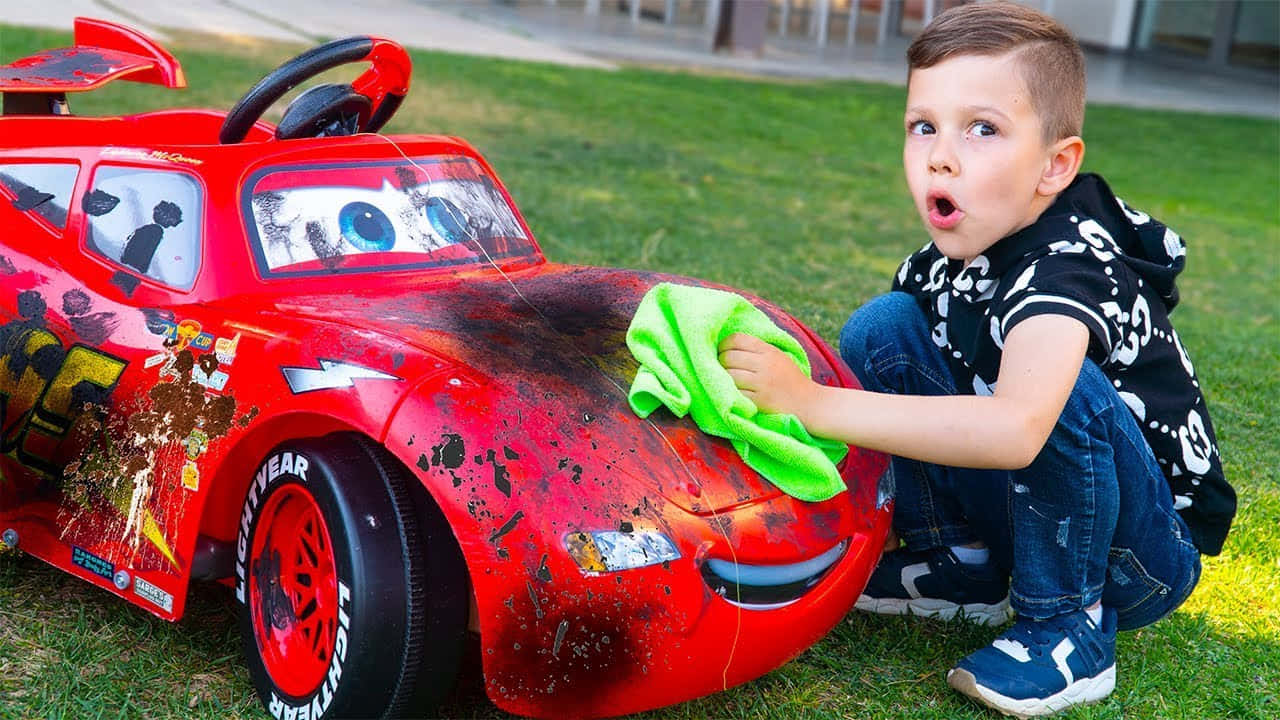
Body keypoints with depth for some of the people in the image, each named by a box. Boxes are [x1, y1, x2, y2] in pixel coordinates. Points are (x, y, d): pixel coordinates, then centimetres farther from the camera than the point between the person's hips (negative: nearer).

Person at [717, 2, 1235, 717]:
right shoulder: (953, 253, -7)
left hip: (1150, 556, -6)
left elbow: (1016, 431, -49)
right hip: (1009, 511, 7)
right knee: (880, 327, -7)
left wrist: (812, 402, -48)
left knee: (1064, 391, -37)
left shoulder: (1070, 269, -30)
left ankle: (1071, 630, -14)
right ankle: (961, 564, 5)